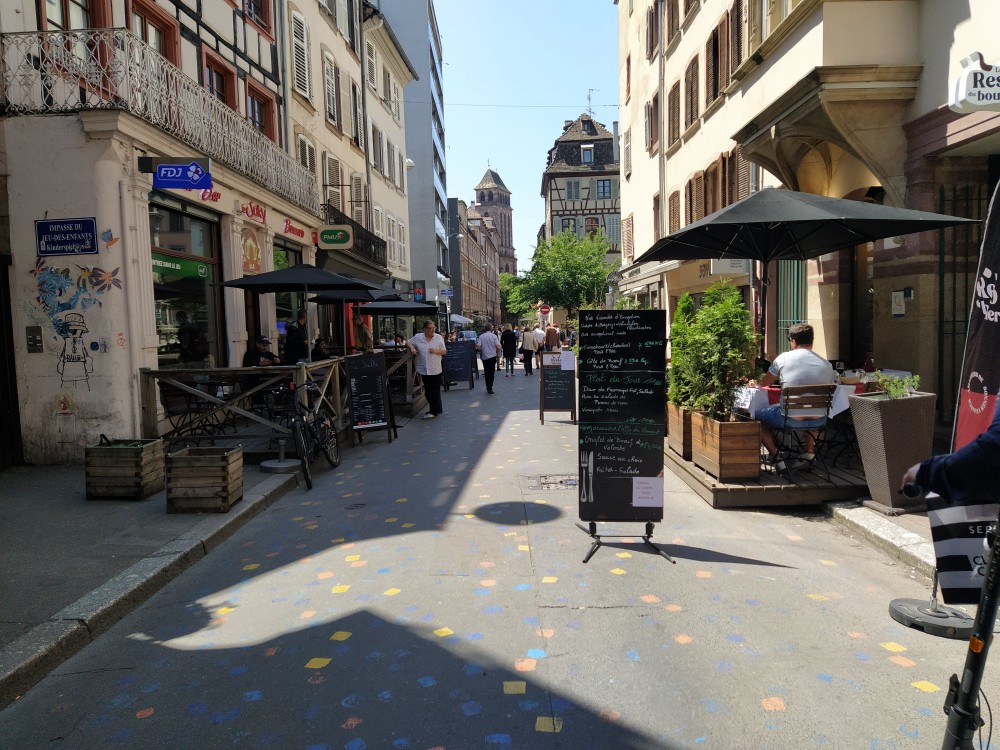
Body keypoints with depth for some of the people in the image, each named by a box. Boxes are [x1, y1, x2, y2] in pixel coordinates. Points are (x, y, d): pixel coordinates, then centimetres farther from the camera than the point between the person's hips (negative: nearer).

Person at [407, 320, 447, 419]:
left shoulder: (439, 337, 1)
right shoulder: (418, 337, 4)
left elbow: (444, 351, 2)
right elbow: (408, 343, 13)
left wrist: (436, 351, -16)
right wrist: (412, 348, -8)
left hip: (435, 369, -3)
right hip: (424, 370, 3)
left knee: (435, 391, 0)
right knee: (428, 391, 11)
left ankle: (433, 411, 7)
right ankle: (437, 409, 25)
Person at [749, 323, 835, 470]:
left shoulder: (784, 358, -5)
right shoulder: (827, 365, 3)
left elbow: (764, 382, 11)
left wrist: (755, 384, 36)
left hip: (789, 419, -4)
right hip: (818, 421, 5)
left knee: (757, 415, 20)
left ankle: (776, 456, 9)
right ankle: (809, 452, 28)